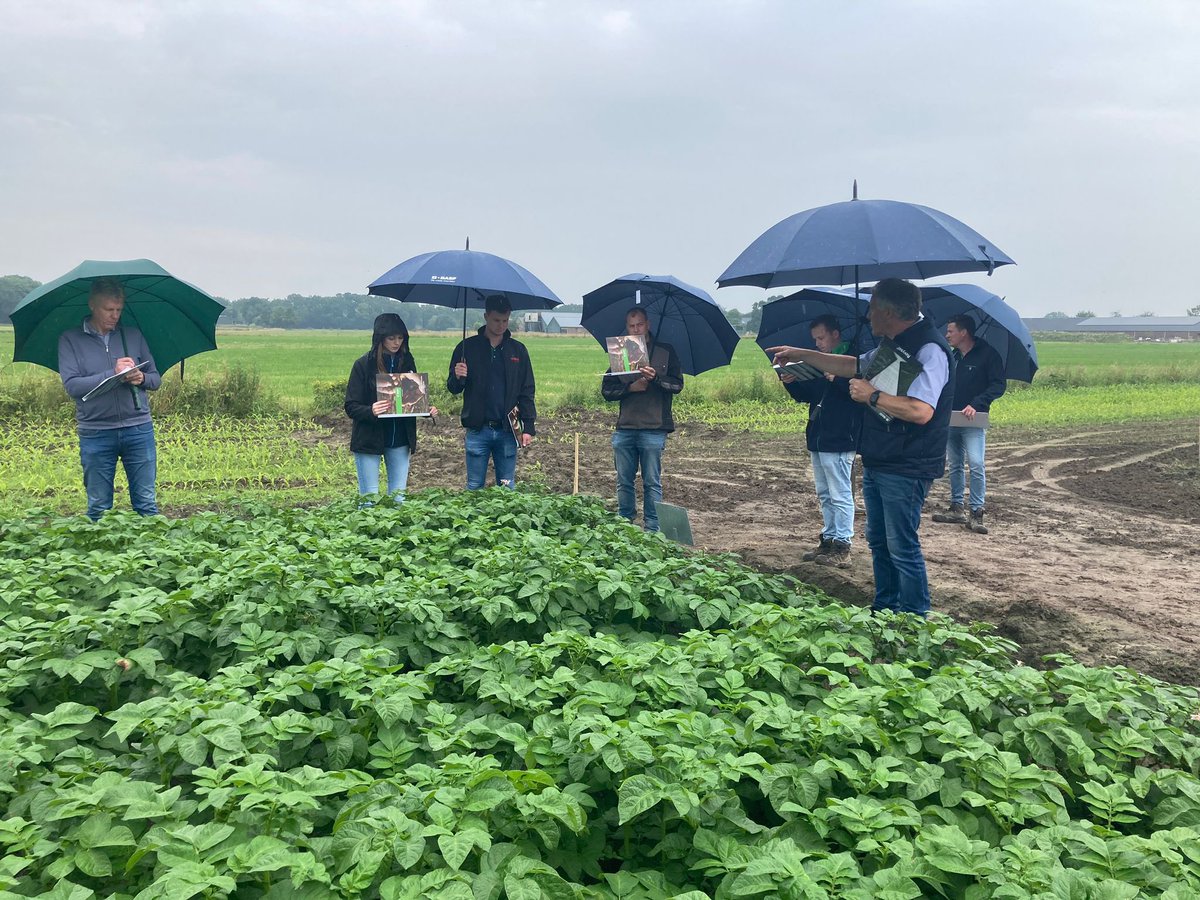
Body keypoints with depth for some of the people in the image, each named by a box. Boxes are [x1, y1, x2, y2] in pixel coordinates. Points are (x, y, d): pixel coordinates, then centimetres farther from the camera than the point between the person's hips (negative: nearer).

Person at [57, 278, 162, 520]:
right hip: (95, 434, -1)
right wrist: (113, 374, -18)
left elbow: (156, 379, 12)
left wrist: (142, 378, -11)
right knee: (99, 508, 8)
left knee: (146, 503, 6)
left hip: (138, 428, 2)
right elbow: (72, 385, -10)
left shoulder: (133, 335, 9)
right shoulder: (70, 339, 1)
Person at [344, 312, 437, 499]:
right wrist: (370, 411, -30)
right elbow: (351, 406, -9)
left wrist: (426, 410, -8)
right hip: (369, 439, -4)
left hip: (400, 440, 4)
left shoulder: (407, 362, 5)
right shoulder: (363, 364, -8)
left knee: (398, 497, 7)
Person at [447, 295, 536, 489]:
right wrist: (457, 378, -17)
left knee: (507, 487, 7)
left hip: (507, 431, 1)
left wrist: (529, 427, -1)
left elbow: (527, 392, 7)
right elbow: (453, 388, 7)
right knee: (474, 487, 6)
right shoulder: (468, 347, 2)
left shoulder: (518, 350, 5)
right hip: (477, 430, -1)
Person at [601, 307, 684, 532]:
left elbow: (677, 384, -1)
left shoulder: (665, 351, 6)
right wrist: (630, 387, -9)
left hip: (653, 428, -3)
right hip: (625, 428, 3)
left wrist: (656, 377, -18)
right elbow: (606, 390, 8)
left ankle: (652, 529, 6)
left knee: (652, 482, 0)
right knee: (624, 481, 8)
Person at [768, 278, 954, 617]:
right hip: (877, 462, 10)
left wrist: (872, 395, -20)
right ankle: (883, 612, 30)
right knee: (879, 542, 18)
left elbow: (920, 411, -32)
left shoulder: (929, 349, -20)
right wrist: (800, 355, 29)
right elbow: (852, 366, 28)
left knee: (903, 549, -5)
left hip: (905, 470, -10)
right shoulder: (893, 347, 12)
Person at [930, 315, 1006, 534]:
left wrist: (976, 404, -21)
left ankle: (976, 512, -7)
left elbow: (999, 385, -10)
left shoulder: (987, 354, -6)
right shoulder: (951, 356, 13)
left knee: (976, 465, -12)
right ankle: (957, 509, 17)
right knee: (954, 465, 10)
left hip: (973, 420, -6)